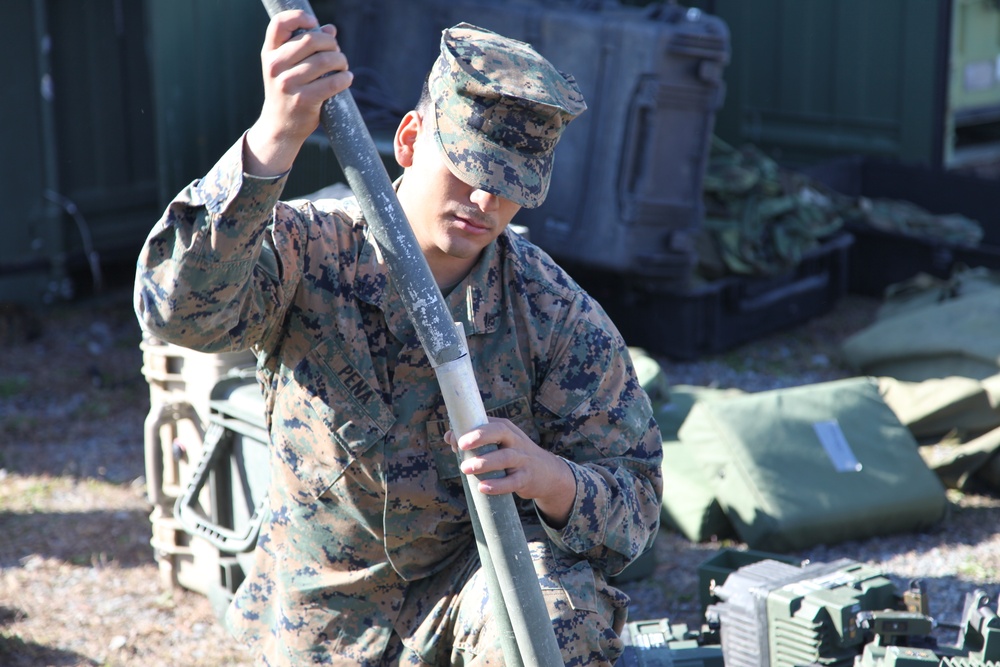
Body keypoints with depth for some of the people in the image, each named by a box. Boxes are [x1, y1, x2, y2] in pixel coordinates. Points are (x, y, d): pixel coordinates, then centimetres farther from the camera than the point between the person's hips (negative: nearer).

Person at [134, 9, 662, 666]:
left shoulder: (558, 317, -14)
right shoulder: (309, 249, -14)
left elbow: (634, 508, -13)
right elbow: (182, 310, -35)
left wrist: (546, 476, -38)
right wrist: (277, 134, -47)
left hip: (470, 587, -2)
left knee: (557, 602, -32)